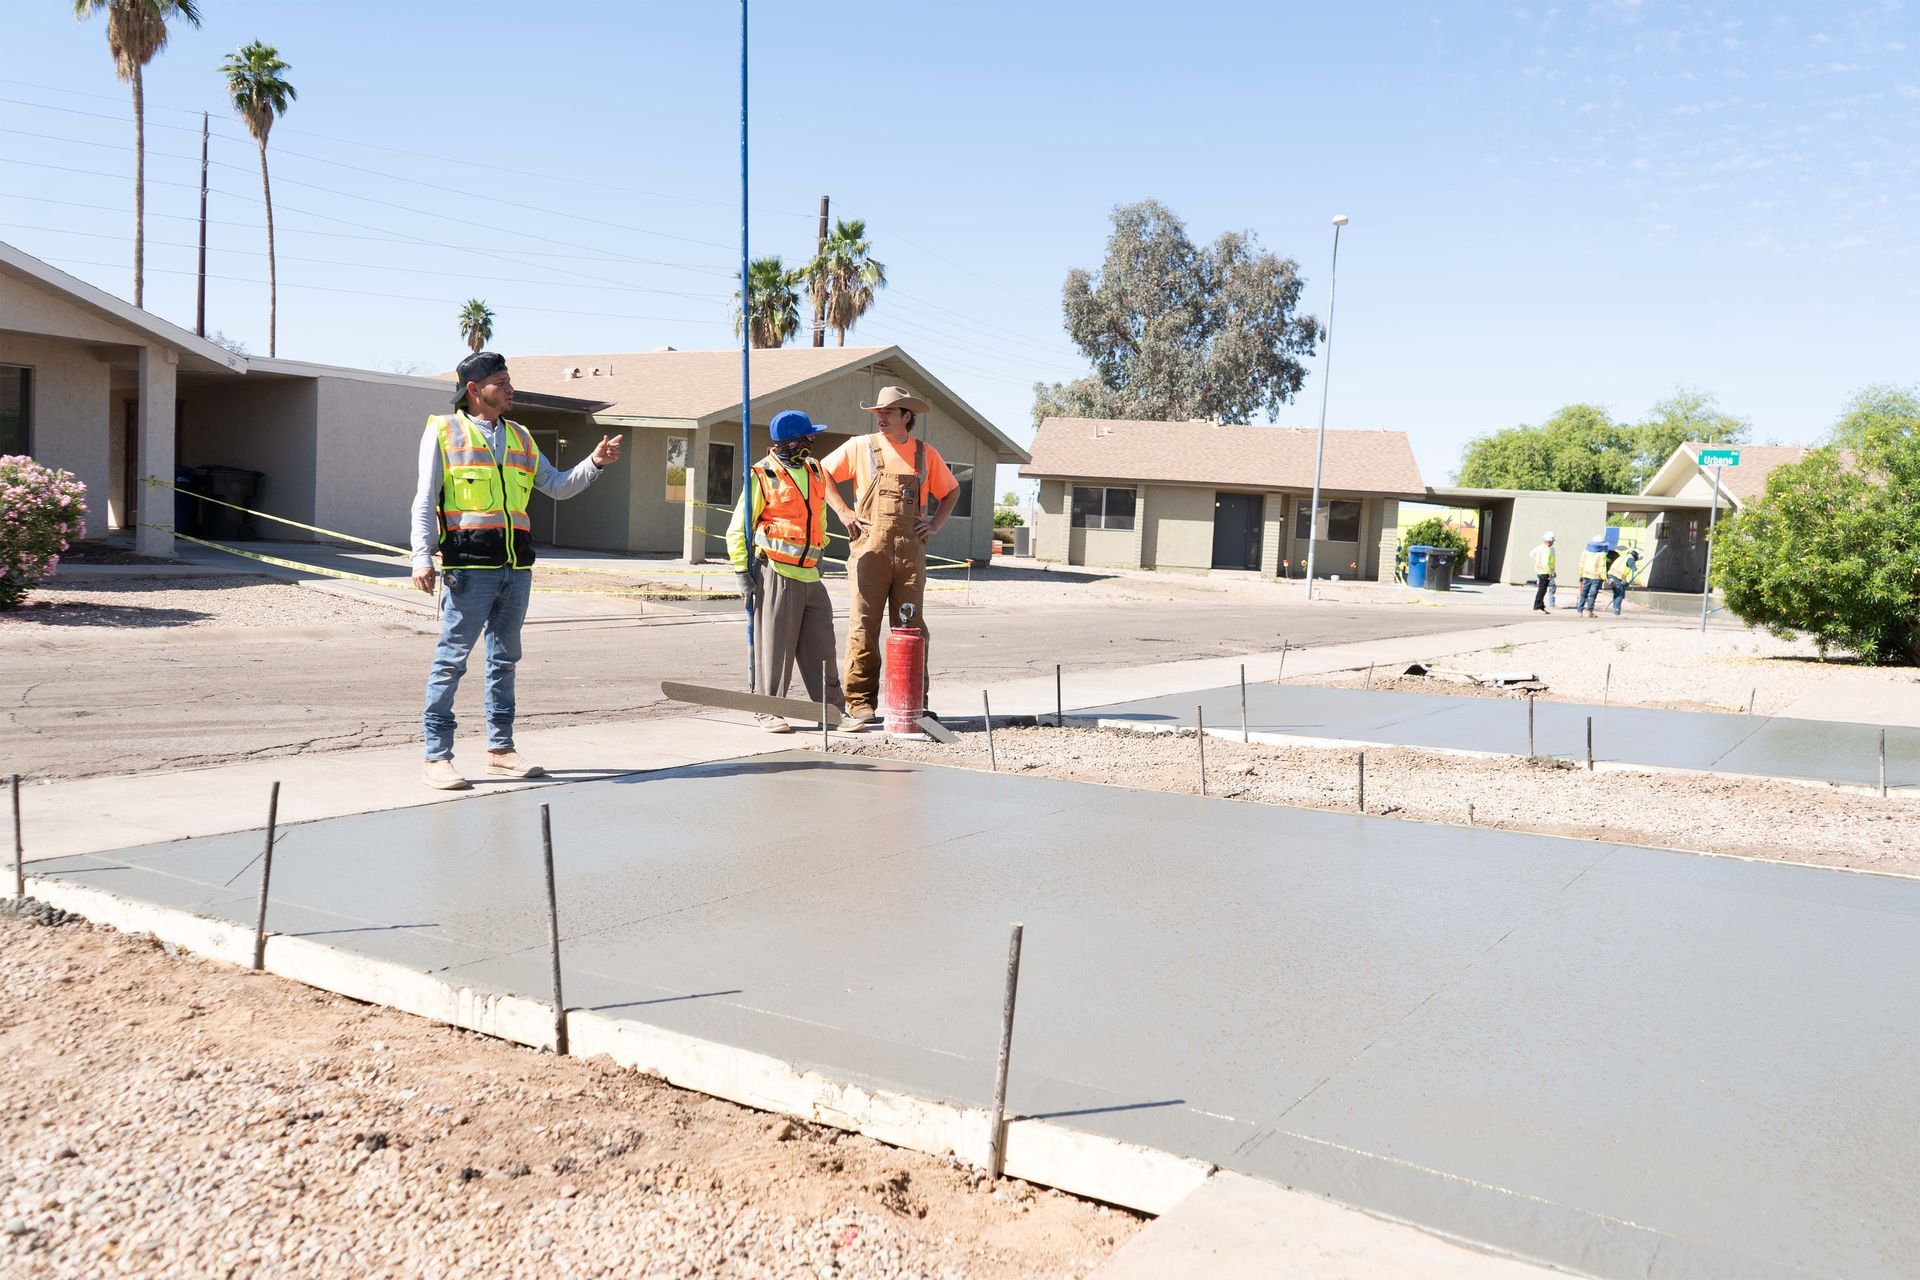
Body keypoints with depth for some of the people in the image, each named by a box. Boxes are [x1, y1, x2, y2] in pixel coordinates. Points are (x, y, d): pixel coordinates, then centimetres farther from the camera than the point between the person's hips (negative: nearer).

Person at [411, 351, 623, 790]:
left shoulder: (520, 438, 19)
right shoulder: (443, 431, 3)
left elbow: (558, 486, 21)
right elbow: (425, 502, -2)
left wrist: (595, 463, 7)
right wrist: (422, 558, -11)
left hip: (516, 568, 6)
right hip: (469, 567, -6)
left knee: (504, 659, 12)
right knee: (451, 659, -6)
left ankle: (500, 749, 22)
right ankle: (437, 757, -1)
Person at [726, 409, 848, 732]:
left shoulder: (815, 471, 14)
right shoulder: (763, 476, -6)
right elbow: (737, 529, -3)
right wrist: (742, 570, -10)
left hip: (809, 574, 6)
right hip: (776, 573, -6)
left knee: (820, 644, 9)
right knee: (774, 644, -2)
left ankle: (832, 708, 17)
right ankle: (770, 711, 7)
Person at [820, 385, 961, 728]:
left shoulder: (926, 454, 11)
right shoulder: (860, 447, 6)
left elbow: (951, 491, 24)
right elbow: (823, 474, 13)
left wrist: (935, 523, 9)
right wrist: (844, 513, 3)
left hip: (910, 549, 2)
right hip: (869, 548, -2)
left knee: (910, 626, 4)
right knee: (864, 625, -3)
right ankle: (860, 701, 1)